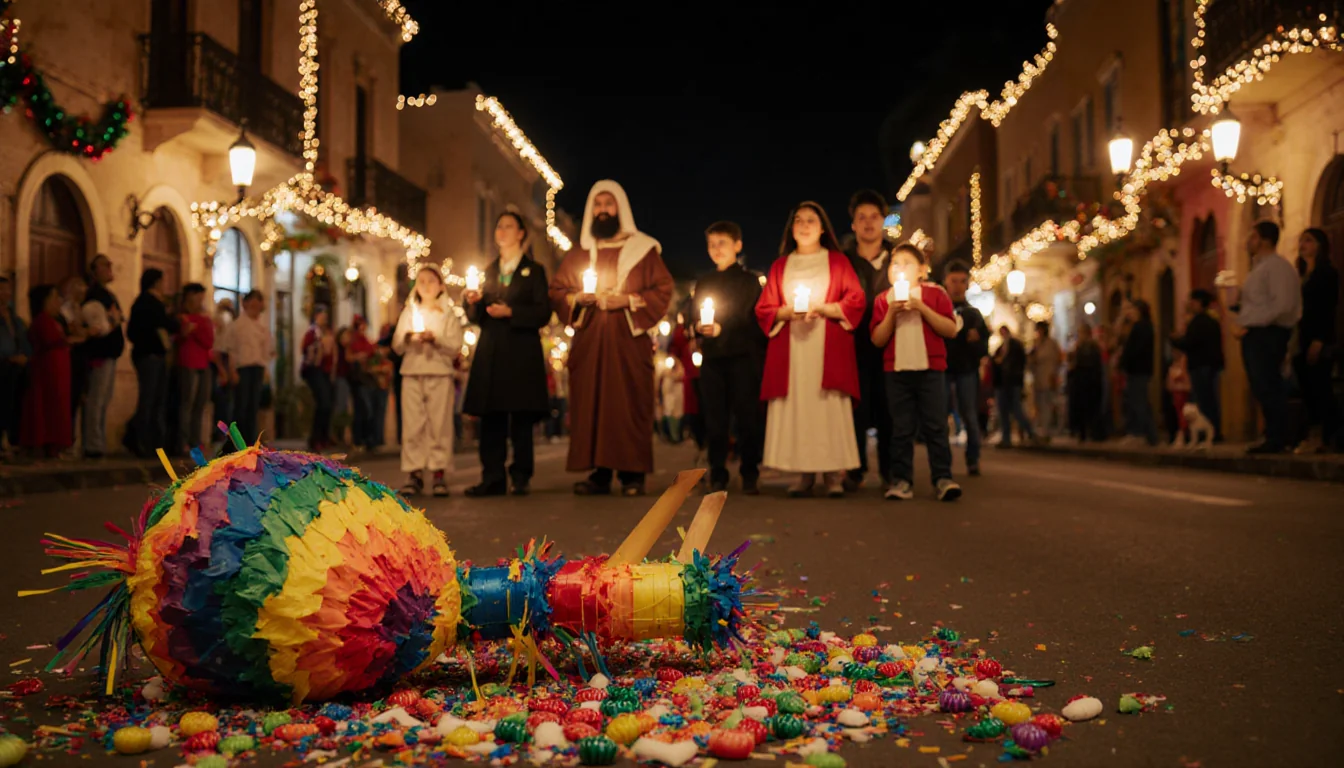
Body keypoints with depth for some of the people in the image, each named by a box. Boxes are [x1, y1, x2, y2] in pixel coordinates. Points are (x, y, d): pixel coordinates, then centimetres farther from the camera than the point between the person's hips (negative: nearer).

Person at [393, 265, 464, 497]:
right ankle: (414, 474, -3)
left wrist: (434, 339, -14)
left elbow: (455, 348, 1)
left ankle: (439, 474, -3)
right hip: (412, 373, 2)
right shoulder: (408, 313, 18)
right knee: (413, 424, -4)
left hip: (440, 374, -2)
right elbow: (397, 347, 11)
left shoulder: (448, 314, 11)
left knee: (440, 423, -6)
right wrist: (407, 338, -9)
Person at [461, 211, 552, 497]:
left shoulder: (534, 271, 7)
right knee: (491, 418, 0)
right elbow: (477, 318, 16)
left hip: (522, 353, -4)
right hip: (491, 353, 4)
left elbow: (543, 313, -4)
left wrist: (511, 312, -14)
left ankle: (521, 478, 2)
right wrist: (473, 303, -5)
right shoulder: (488, 272, 19)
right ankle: (492, 478, 3)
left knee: (521, 417, -3)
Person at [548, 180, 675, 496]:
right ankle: (598, 474, 0)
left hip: (628, 341, -3)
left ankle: (632, 475, -4)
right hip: (588, 343, 3)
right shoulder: (579, 253, 16)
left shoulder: (643, 249, 8)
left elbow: (663, 290, 3)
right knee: (589, 406, -3)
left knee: (630, 406, -7)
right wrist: (578, 297, -4)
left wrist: (629, 300, -11)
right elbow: (556, 291, 17)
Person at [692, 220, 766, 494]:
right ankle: (717, 476, 9)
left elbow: (755, 322, -1)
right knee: (714, 418, 2)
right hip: (712, 359, 3)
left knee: (747, 417, -4)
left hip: (743, 358, -3)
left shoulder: (750, 281, 5)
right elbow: (693, 318, 14)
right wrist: (700, 327, -6)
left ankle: (750, 475, 4)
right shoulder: (703, 283, 18)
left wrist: (723, 329, -7)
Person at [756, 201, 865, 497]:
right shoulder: (780, 266, 17)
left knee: (830, 408, -10)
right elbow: (763, 309, 11)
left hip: (828, 349, -2)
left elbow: (856, 301, 2)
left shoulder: (838, 261, 11)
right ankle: (804, 475, -2)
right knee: (796, 408, -6)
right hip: (791, 350, 2)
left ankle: (834, 475, -7)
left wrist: (823, 309, -12)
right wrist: (787, 312, -9)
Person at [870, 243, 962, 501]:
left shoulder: (935, 294, 5)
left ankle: (943, 478, 1)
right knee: (901, 429, 4)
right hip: (897, 372, 2)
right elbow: (877, 340, 0)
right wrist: (891, 313, -12)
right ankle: (901, 480, 8)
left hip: (930, 370, -1)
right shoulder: (884, 300, 8)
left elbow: (951, 329, -7)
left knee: (936, 426, -1)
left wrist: (922, 308, -14)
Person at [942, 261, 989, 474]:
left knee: (970, 417, 0)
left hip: (967, 371, 2)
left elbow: (984, 347, 11)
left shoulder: (974, 313, 13)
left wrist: (976, 341, -9)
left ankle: (973, 461, 7)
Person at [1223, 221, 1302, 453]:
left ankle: (1276, 440, -7)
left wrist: (1247, 323, -18)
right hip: (1254, 335, 9)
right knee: (1262, 390, 8)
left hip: (1268, 334, -9)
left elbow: (1282, 305, -18)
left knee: (1267, 388, -10)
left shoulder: (1277, 266, -8)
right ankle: (1275, 439, 12)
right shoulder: (1257, 269, 22)